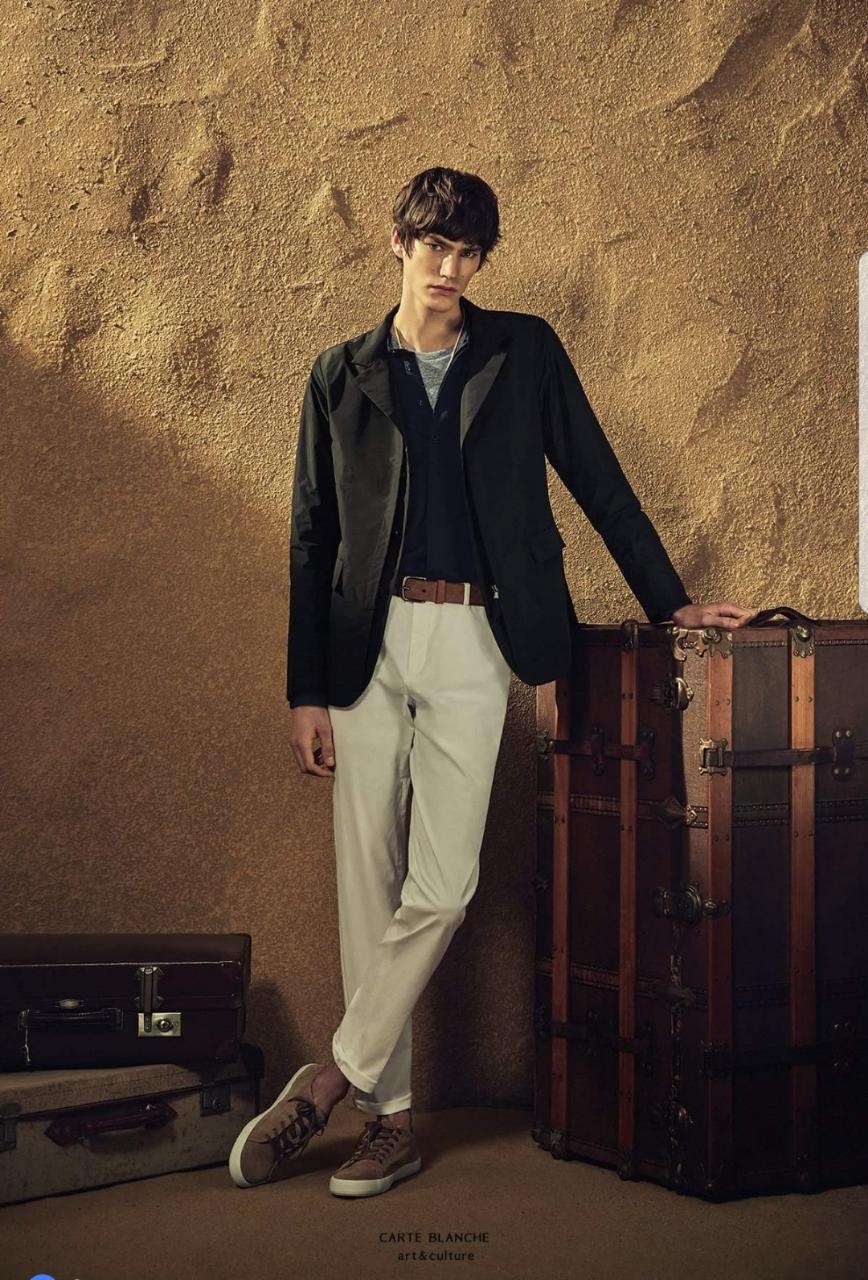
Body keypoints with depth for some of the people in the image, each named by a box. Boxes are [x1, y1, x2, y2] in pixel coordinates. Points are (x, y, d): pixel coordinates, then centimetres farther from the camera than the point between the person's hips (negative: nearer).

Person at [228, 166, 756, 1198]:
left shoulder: (525, 353, 9)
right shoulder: (344, 373, 10)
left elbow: (597, 482, 12)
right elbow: (311, 537, 9)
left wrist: (669, 603, 8)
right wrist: (306, 692, 5)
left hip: (471, 644, -1)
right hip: (367, 642, 1)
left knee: (441, 887, -11)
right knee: (368, 883, 2)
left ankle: (333, 1079, 3)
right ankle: (390, 1119, 11)